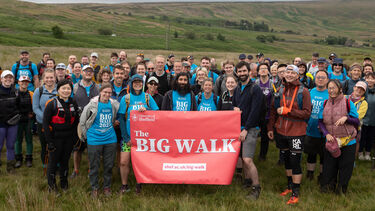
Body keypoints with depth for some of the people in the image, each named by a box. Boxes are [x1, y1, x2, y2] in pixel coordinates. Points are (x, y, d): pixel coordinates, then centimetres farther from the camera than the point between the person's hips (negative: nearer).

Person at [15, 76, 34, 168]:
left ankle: (29, 159, 16)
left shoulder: (31, 94, 2)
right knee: (18, 139, 7)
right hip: (18, 120, 0)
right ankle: (18, 159, 19)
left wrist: (32, 114, -1)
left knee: (29, 139, 6)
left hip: (28, 120, 0)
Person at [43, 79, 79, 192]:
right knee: (53, 161, 4)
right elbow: (45, 122, -9)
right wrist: (49, 141, -13)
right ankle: (51, 185, 21)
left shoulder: (73, 104, 6)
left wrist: (75, 137, 5)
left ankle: (64, 183, 31)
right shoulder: (52, 104, -8)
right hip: (55, 138, -4)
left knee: (65, 161, 14)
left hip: (69, 138, 4)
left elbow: (76, 122, 14)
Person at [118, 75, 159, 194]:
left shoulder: (147, 97, 6)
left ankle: (139, 184, 24)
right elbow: (121, 118, 1)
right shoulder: (126, 98, 3)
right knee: (124, 162, -3)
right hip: (128, 136, 0)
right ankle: (124, 185, 16)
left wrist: (146, 109, -16)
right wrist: (126, 137, -7)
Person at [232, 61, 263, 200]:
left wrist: (245, 129, -15)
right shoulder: (237, 89, 14)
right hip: (238, 127, 7)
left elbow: (255, 111, -14)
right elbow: (233, 105, 22)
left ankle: (256, 187, 0)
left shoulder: (255, 89, -8)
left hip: (250, 128, -7)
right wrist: (234, 109, -4)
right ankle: (247, 181, 28)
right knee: (243, 157, 12)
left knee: (247, 159, -13)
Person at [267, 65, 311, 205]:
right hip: (281, 131, 5)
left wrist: (287, 111, -19)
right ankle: (290, 186, 35)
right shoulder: (280, 90, 7)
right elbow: (273, 109, 12)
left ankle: (295, 193, 10)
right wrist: (270, 128, 10)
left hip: (296, 132, -5)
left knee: (295, 162, -2)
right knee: (286, 160, 17)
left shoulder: (303, 91, -8)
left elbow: (307, 113, -14)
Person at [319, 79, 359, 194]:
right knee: (328, 167, 11)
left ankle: (341, 189, 31)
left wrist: (346, 117, -23)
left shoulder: (348, 103, -8)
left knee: (345, 168, 10)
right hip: (330, 141, 2)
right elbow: (320, 121, 5)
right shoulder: (325, 103, 2)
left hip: (347, 143, -2)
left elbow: (357, 122, -4)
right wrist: (326, 134, -11)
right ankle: (327, 186, 32)